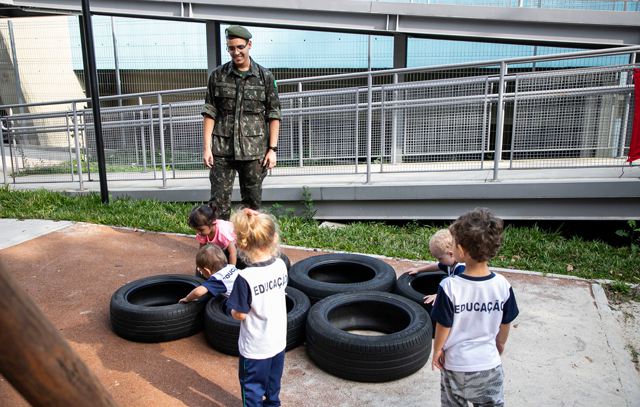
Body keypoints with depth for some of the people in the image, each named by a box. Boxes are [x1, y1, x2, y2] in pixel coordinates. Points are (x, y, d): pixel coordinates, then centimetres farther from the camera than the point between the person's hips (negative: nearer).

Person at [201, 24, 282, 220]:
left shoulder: (265, 77, 2)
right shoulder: (218, 75, 5)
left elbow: (273, 116, 3)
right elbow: (209, 113, 4)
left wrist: (272, 149, -3)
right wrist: (207, 147, -2)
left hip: (254, 150, 0)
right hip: (222, 149, 1)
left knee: (252, 201, 8)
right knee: (219, 201, 1)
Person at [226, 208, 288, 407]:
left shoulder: (245, 278, -28)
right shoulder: (281, 265, -12)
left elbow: (240, 315, -19)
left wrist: (232, 308, 1)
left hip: (255, 348, -5)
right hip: (278, 341, 6)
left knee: (252, 389, 17)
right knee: (273, 383, 28)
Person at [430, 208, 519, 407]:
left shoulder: (449, 287, -25)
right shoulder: (502, 285, -15)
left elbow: (443, 326, -15)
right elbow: (505, 324, -1)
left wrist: (437, 350, 4)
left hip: (456, 365, -1)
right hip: (490, 364, 2)